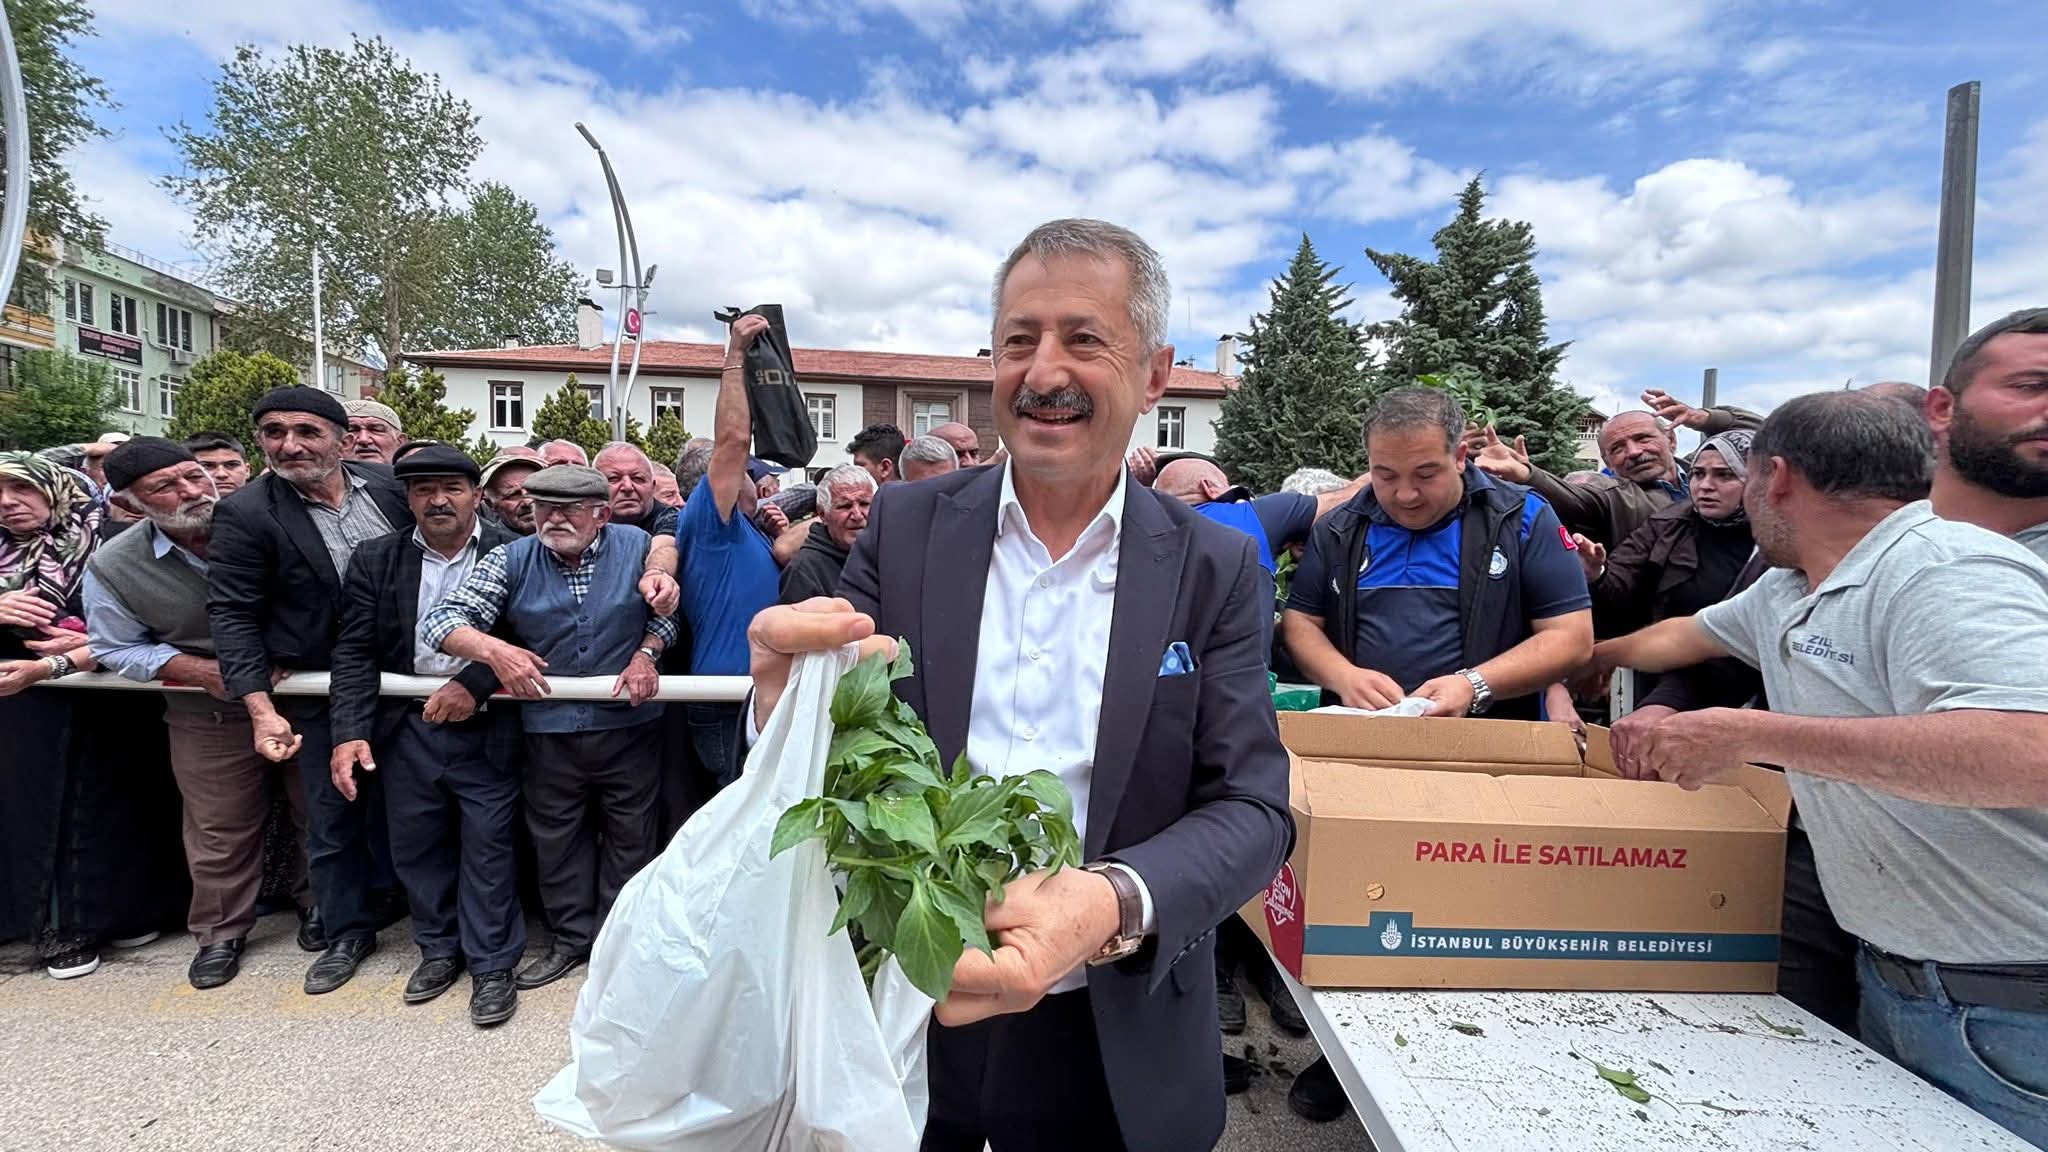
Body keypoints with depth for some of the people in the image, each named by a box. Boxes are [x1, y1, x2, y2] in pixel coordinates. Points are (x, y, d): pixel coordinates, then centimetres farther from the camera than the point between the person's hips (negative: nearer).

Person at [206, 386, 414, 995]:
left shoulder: (388, 487, -5)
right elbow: (233, 616, -13)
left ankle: (388, 892, 41)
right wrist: (261, 709, -20)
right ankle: (347, 931, 29)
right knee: (332, 819, 11)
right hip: (321, 698, -2)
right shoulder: (245, 515, -12)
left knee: (393, 801, 18)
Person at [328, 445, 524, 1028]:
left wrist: (474, 683, -20)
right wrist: (350, 731, -8)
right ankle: (440, 947, 36)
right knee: (416, 847, 16)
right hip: (406, 728, 4)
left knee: (487, 848, 4)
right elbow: (354, 651, 1)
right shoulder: (376, 560, 2)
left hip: (487, 728, -4)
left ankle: (491, 964, 20)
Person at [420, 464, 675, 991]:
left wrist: (646, 654, -12)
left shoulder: (637, 546, -4)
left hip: (629, 723, -1)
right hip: (550, 727, 1)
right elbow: (440, 620, -9)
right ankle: (571, 938, 34)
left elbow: (667, 610, 5)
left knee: (631, 834, 11)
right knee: (557, 837, 15)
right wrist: (494, 651, -27)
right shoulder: (511, 560, -4)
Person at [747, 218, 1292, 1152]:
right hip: (898, 1013, 1)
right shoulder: (905, 526, -6)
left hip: (1115, 1046, 0)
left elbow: (1252, 809, -11)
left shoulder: (1213, 570, -7)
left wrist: (1113, 904, -31)